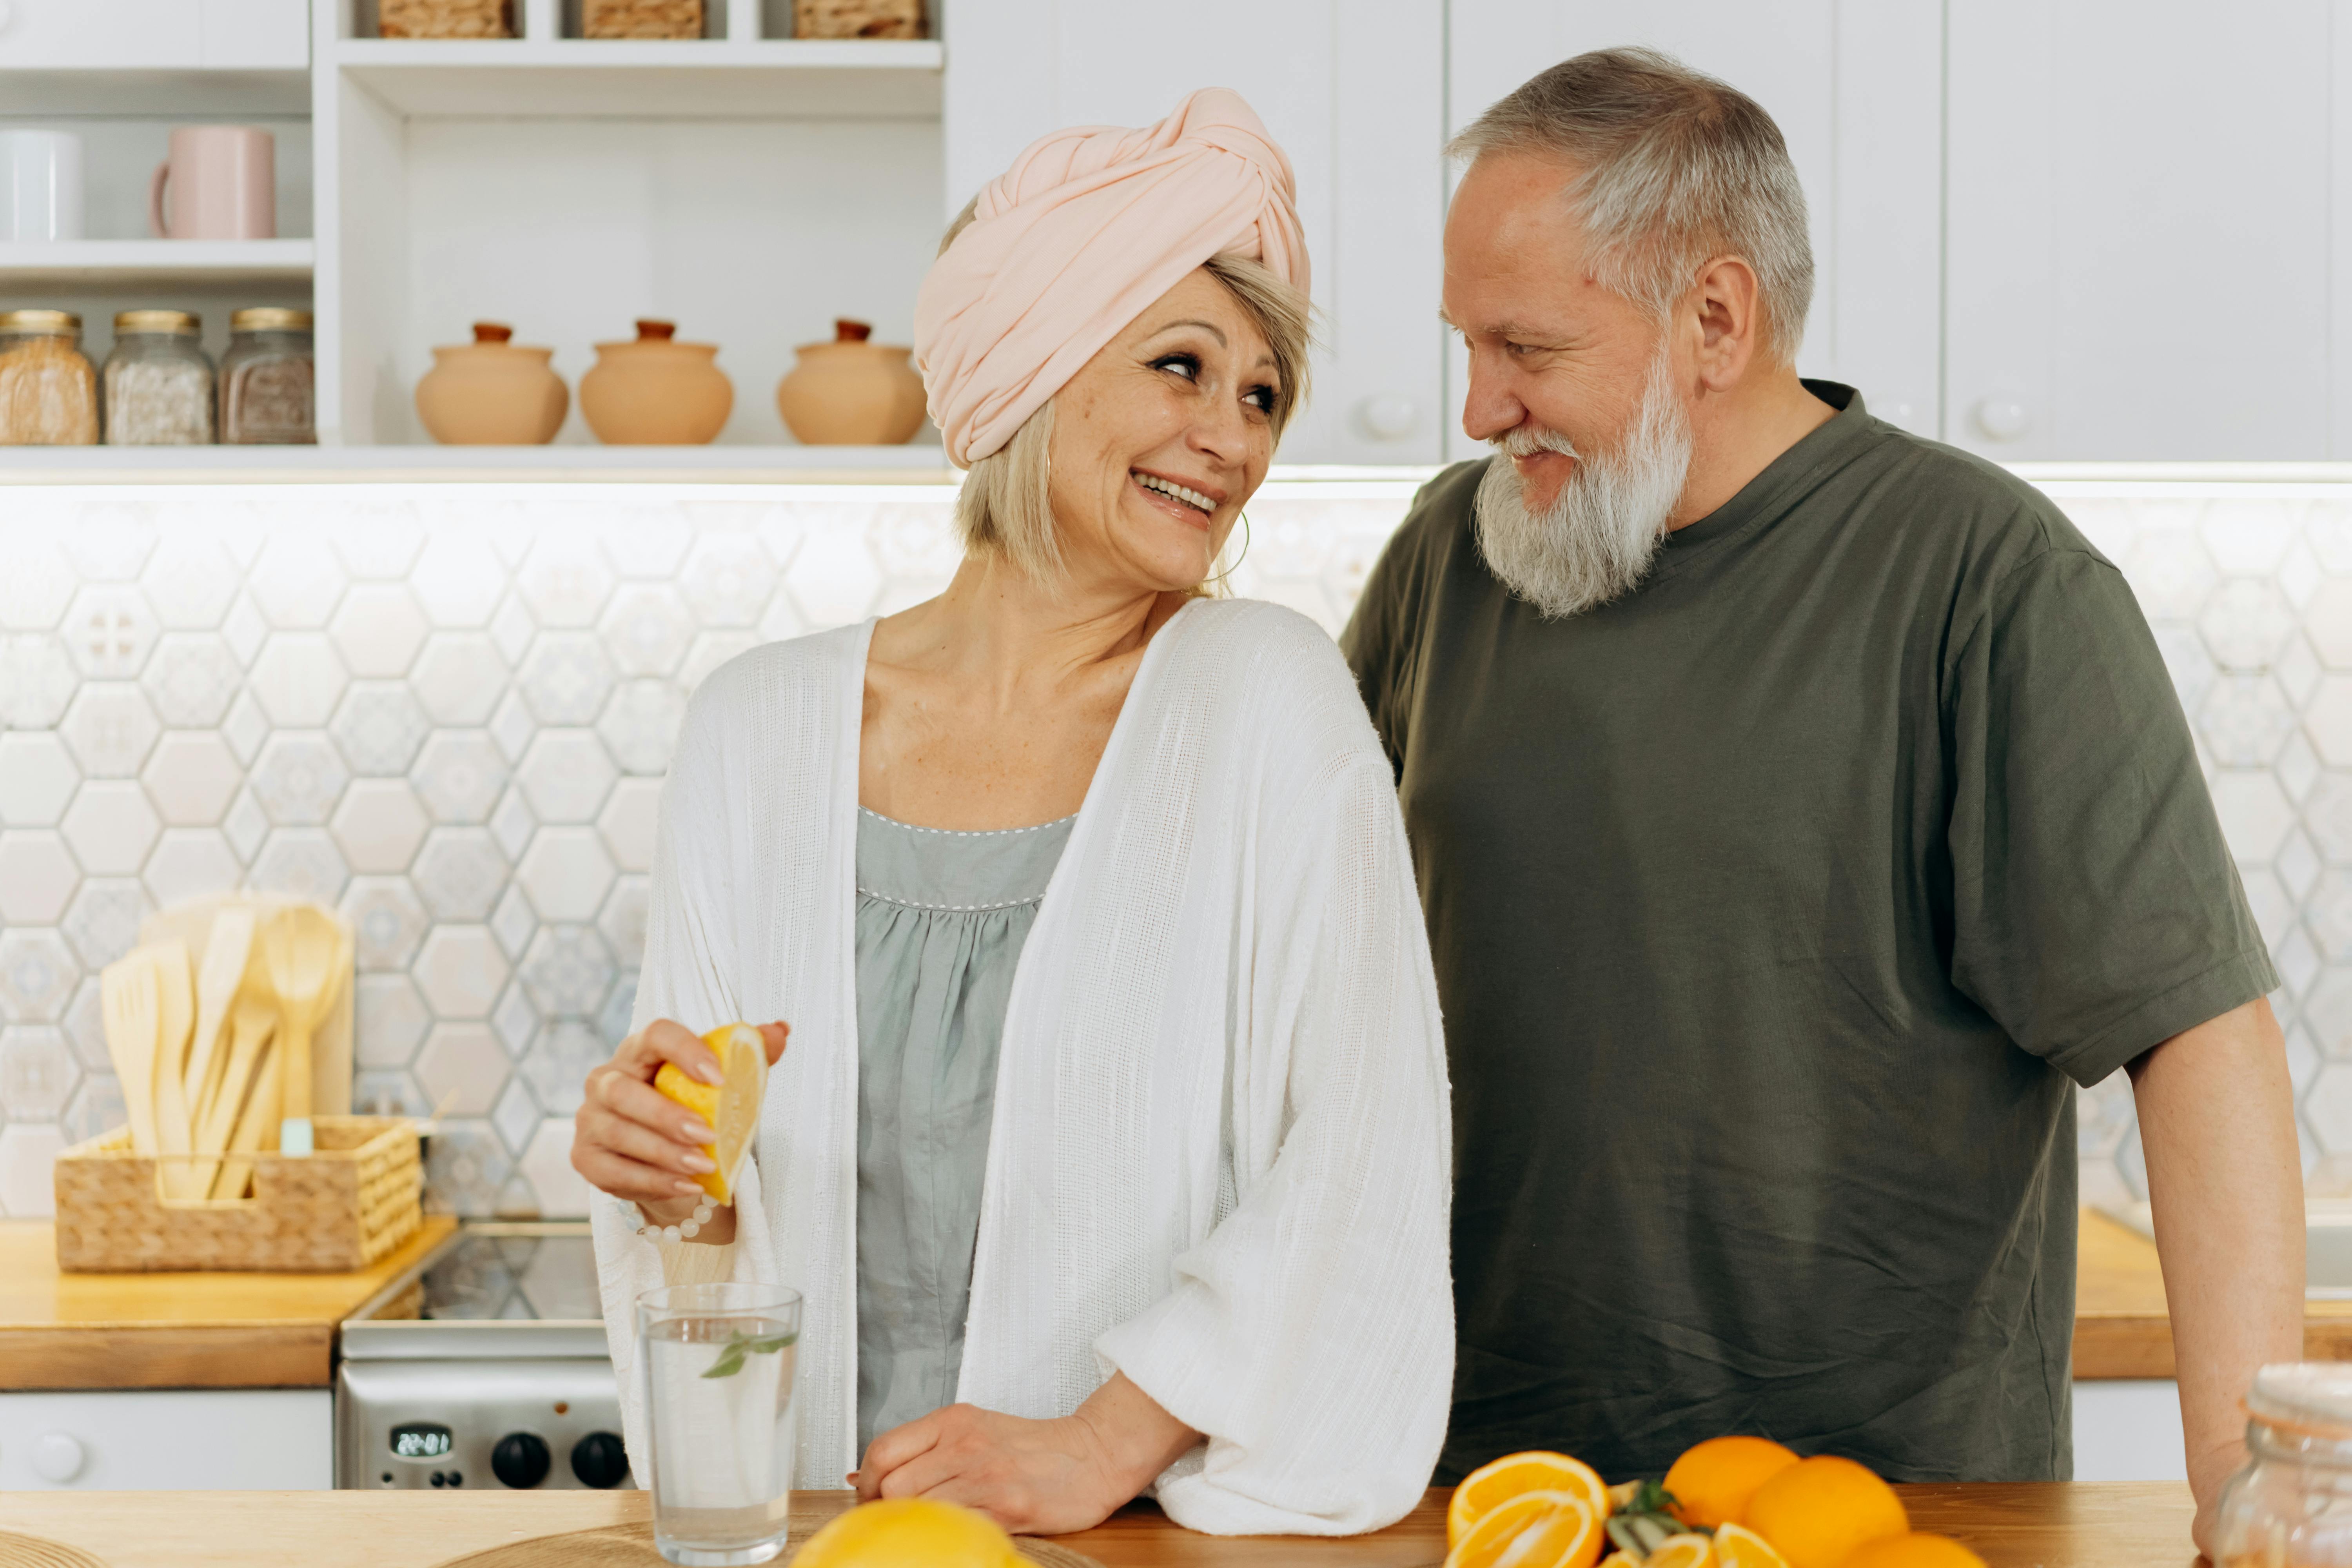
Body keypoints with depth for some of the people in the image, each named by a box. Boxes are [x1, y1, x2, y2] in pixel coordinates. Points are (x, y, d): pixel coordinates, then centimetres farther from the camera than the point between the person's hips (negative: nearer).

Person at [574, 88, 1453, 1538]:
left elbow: (1359, 1163, -6)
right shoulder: (761, 729, 5)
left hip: (1165, 1521, -2)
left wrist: (1109, 1443, -11)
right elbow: (733, 1210, 13)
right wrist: (675, 1187, -7)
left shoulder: (1268, 699, -2)